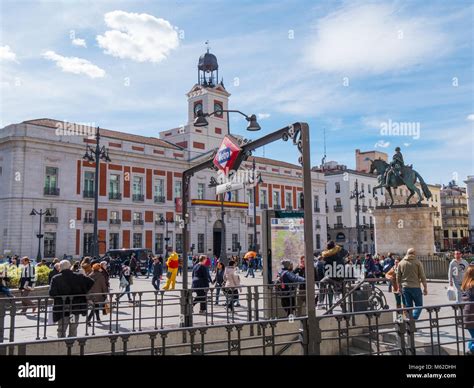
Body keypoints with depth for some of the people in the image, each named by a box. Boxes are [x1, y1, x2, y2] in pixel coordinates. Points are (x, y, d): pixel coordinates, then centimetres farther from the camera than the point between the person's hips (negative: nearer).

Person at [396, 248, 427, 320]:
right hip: (415, 287, -3)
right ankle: (413, 319, -13)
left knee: (408, 306, 11)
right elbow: (422, 276, -4)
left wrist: (400, 287, 17)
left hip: (405, 287, 4)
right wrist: (425, 288, 1)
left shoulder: (401, 263, 8)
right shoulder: (417, 262, -3)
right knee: (419, 305, 5)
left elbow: (398, 277, 9)